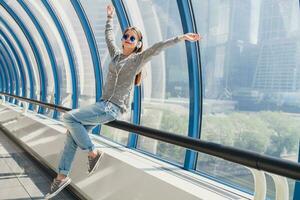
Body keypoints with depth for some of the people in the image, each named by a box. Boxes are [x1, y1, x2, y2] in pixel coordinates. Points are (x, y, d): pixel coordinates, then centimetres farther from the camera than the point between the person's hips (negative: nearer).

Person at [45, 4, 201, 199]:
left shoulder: (138, 59, -4)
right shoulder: (116, 53, 14)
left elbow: (159, 47, -13)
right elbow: (109, 36, 30)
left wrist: (182, 37, -19)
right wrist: (110, 18, 40)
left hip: (113, 108, -7)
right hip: (103, 104, 7)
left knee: (69, 117, -19)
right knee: (73, 132, 2)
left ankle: (93, 152, -5)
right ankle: (63, 176, 11)